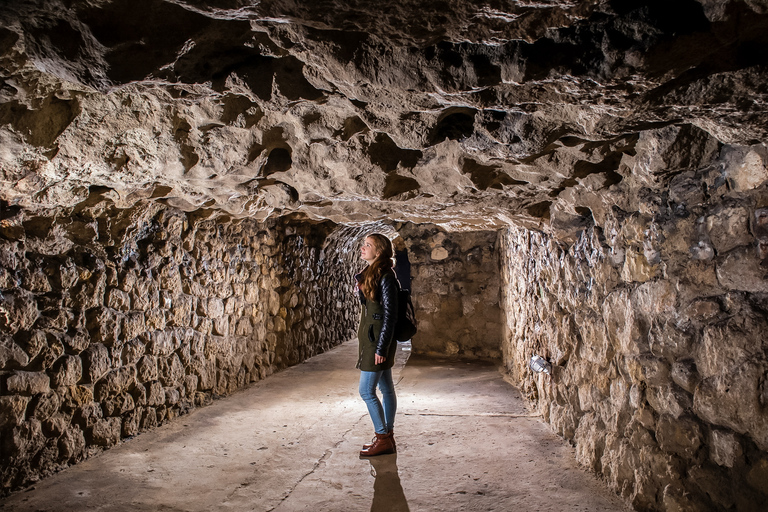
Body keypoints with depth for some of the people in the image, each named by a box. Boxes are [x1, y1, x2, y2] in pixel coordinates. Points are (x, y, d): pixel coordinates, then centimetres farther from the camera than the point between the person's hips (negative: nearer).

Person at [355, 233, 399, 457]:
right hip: (371, 337, 9)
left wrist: (381, 348, -20)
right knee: (386, 388, 14)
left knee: (366, 391, -5)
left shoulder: (385, 277, -16)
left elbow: (390, 315, -19)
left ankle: (383, 439, 6)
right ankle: (388, 438, 22)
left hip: (378, 339, -9)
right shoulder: (369, 274, 12)